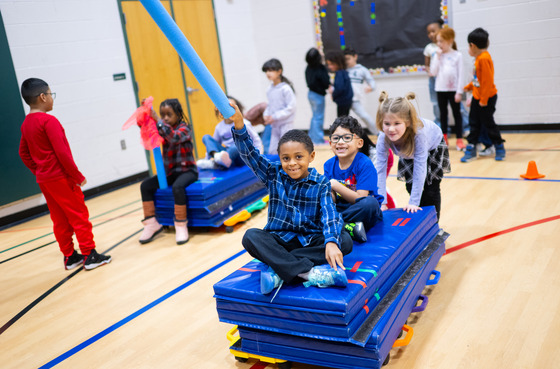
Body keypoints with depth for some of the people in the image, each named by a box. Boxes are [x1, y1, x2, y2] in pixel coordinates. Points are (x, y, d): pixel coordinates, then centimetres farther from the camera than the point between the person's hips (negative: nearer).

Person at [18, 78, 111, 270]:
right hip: (61, 177, -8)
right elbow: (61, 152, -20)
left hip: (44, 180, 8)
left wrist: (39, 171, 19)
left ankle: (70, 256, 19)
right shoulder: (49, 121, -16)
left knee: (60, 220, 13)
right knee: (79, 215, 0)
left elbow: (24, 153, 16)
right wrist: (77, 175, -13)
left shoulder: (26, 123, 10)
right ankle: (89, 255, 3)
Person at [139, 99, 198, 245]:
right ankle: (151, 224, -1)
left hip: (186, 170, -7)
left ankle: (181, 226, -23)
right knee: (145, 185, -9)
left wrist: (158, 120, -33)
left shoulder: (184, 128, -9)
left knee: (177, 186, -35)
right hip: (169, 171, 7)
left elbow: (174, 137, -30)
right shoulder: (161, 129, 10)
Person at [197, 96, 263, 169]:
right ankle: (216, 156, -40)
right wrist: (208, 157, 8)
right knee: (206, 137, -11)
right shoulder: (219, 127, 8)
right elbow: (214, 142, 18)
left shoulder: (243, 123, -2)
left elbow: (256, 140, -1)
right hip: (225, 152, 4)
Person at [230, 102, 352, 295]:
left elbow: (329, 214, -18)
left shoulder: (321, 183, -4)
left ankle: (280, 269, -32)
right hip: (279, 239, 1)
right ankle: (308, 273, -39)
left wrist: (331, 242, -38)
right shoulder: (273, 174, 2)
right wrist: (239, 123, -27)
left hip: (311, 240, 0)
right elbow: (249, 153, -10)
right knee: (251, 236, -28)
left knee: (345, 240, -27)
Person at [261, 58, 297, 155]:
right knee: (272, 150, 8)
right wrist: (266, 115, -2)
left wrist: (275, 116, -17)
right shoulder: (269, 90, 6)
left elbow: (291, 107, -16)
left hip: (285, 123, -7)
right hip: (274, 125, 7)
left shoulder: (285, 88, -14)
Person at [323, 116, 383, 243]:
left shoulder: (365, 164, -13)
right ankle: (349, 228, -28)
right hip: (340, 209, 5)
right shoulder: (329, 165, 2)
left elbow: (361, 197, -20)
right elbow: (332, 201, 0)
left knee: (370, 203, -38)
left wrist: (335, 185, -21)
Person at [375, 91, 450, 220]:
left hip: (433, 146, -3)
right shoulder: (383, 138, -37)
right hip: (408, 153, 3)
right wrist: (381, 202, -36)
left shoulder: (418, 133, -47)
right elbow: (380, 169, -33)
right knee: (411, 187, 4)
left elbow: (420, 168, -44)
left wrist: (413, 202, -42)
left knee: (431, 190, -1)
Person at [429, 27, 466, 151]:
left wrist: (459, 92, -10)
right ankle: (444, 139, 20)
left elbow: (460, 74, -5)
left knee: (457, 114, 2)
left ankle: (459, 140, 6)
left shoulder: (457, 55, -3)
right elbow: (433, 72, -4)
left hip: (453, 89, -3)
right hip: (441, 89, 3)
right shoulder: (437, 55, 5)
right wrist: (438, 56, -9)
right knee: (443, 114, 10)